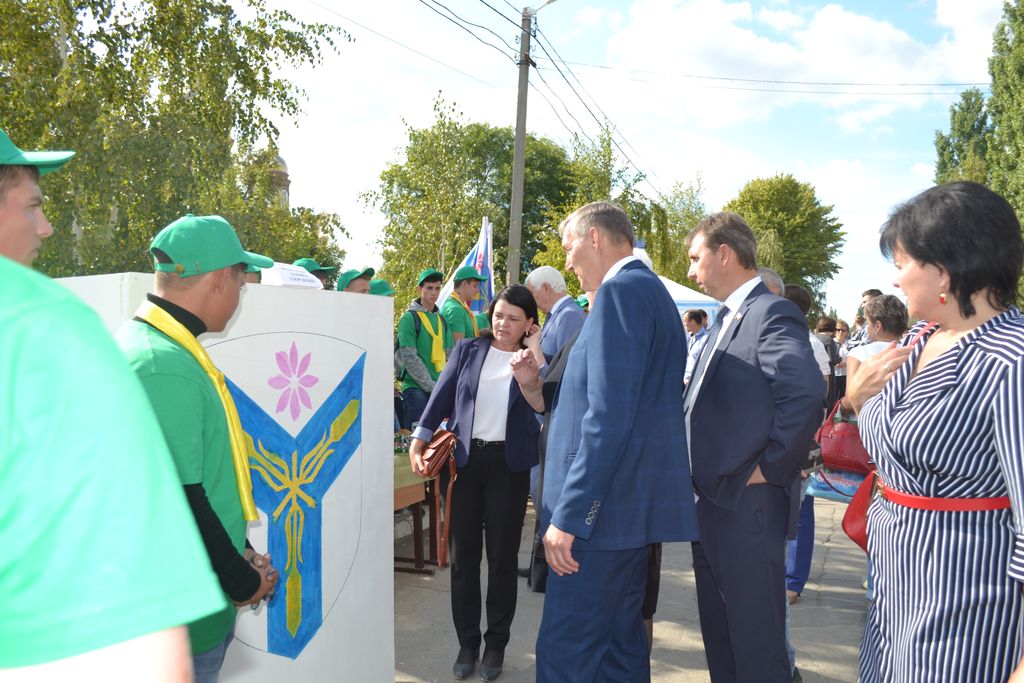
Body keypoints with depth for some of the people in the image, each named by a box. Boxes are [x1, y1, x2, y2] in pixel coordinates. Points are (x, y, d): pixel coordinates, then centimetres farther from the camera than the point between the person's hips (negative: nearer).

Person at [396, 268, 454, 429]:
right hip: (415, 388, -6)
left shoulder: (441, 319, 14)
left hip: (439, 389, 6)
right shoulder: (410, 317, -6)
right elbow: (409, 358, -12)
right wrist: (431, 386, -14)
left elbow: (450, 356, 15)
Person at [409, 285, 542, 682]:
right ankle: (467, 641, 23)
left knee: (502, 555, 7)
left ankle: (496, 642, 23)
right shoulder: (468, 350, 6)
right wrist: (418, 442, -5)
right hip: (464, 459, 2)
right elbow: (442, 395, 4)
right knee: (464, 553, 8)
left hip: (508, 464, -1)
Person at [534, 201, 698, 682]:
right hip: (635, 502, 10)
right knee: (619, 644, 18)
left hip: (605, 505, -10)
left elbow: (609, 416, -22)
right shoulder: (651, 290, 17)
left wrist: (569, 514, -20)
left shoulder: (621, 289, -13)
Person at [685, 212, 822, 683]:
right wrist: (703, 482, 10)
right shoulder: (728, 317, 15)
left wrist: (771, 469, -21)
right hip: (712, 502, 9)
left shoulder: (772, 314, -15)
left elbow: (805, 393, -30)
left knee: (756, 644, 4)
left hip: (748, 505, -9)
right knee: (718, 634, 21)